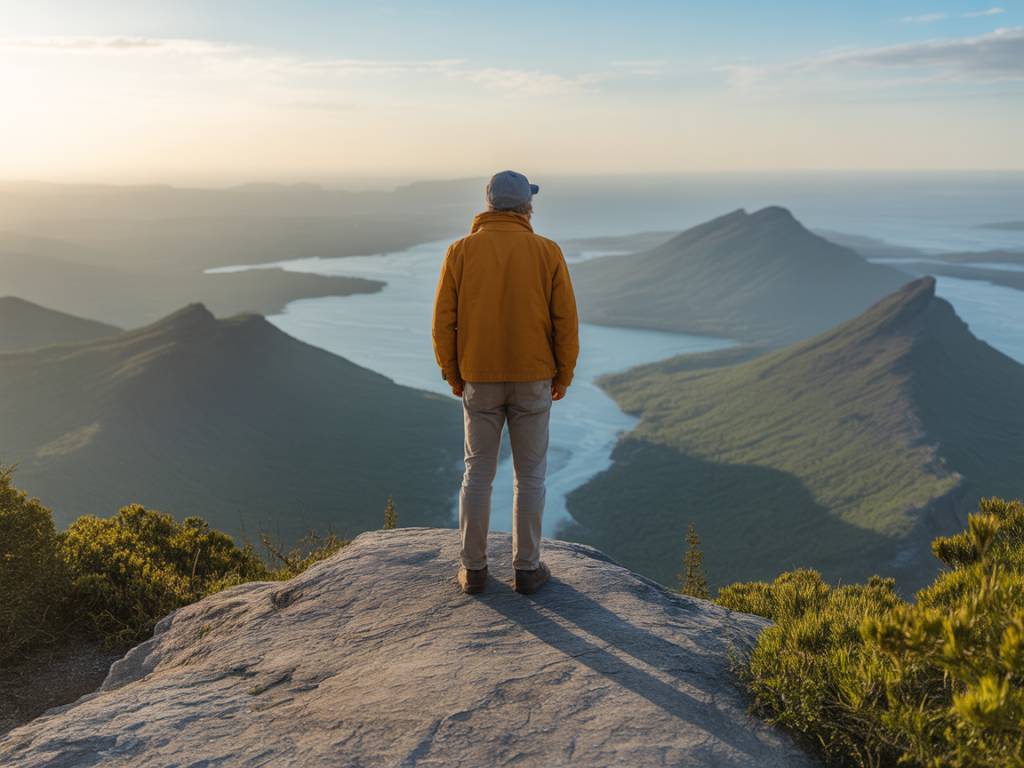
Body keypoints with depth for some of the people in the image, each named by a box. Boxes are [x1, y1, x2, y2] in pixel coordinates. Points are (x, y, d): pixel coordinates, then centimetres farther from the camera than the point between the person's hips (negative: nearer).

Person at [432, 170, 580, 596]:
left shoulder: (461, 251, -5)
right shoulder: (547, 252, -6)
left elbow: (444, 321, -4)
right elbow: (566, 321, -6)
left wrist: (452, 374, 9)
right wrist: (563, 376, 7)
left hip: (480, 380, 1)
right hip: (532, 379, -1)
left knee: (478, 472, 12)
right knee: (530, 474, 11)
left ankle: (474, 568, 17)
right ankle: (526, 568, 17)